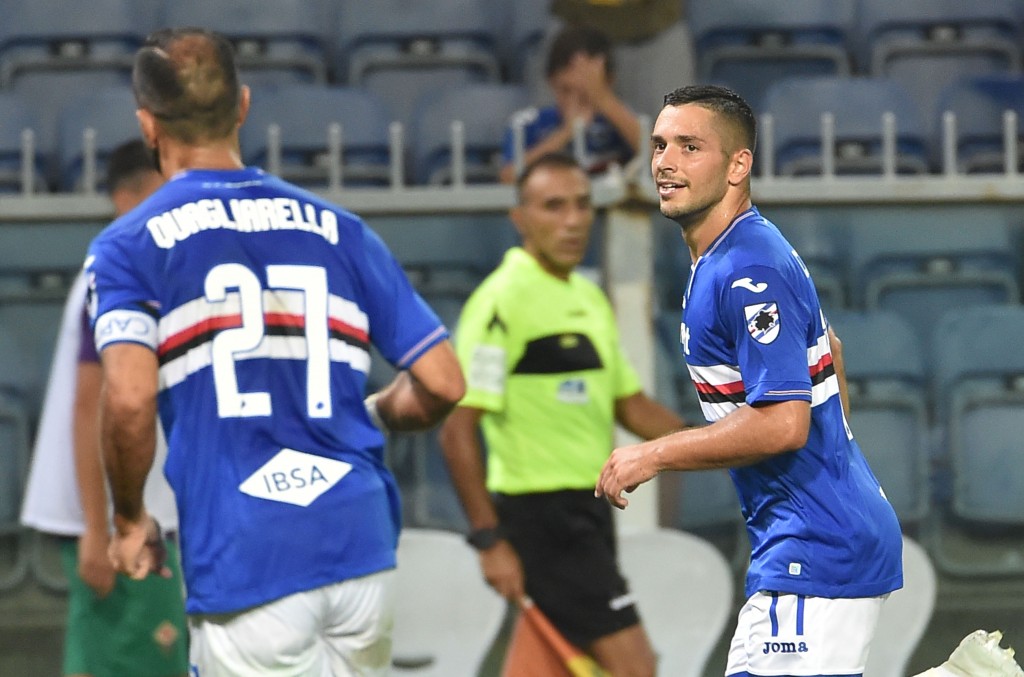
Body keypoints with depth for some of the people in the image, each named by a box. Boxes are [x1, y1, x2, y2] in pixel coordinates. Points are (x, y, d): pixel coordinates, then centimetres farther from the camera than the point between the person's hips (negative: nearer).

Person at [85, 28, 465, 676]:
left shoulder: (128, 246, 1)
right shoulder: (338, 230, 12)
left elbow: (129, 397, -15)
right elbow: (443, 383, 8)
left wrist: (129, 517, 2)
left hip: (242, 567, -4)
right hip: (363, 548, 4)